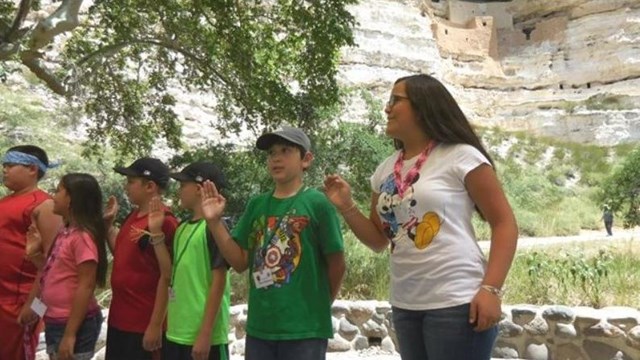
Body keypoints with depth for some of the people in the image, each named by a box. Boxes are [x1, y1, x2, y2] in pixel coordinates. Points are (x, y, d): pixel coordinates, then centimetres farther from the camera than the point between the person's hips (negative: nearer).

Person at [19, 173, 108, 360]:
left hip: (75, 325, -9)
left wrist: (70, 333, -22)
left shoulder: (83, 237, -19)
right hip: (54, 322, 9)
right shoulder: (64, 233, 8)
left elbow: (86, 286, -22)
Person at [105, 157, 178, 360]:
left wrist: (156, 325, -20)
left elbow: (167, 277, -20)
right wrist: (108, 225, 12)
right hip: (119, 319, 9)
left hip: (144, 325, -9)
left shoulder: (164, 223, -19)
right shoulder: (133, 216, 8)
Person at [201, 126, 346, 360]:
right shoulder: (256, 205, 6)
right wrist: (214, 222, -4)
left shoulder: (317, 203, -9)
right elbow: (241, 262, 6)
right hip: (259, 327, 5)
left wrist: (318, 306, 6)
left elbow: (336, 264, -5)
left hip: (304, 329, -5)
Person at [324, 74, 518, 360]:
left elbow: (504, 223, -6)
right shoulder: (385, 171, 11)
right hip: (404, 307, 6)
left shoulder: (461, 157, -6)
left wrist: (491, 289, -16)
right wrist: (346, 207, 2)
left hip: (456, 303, -6)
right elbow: (379, 241, 17)